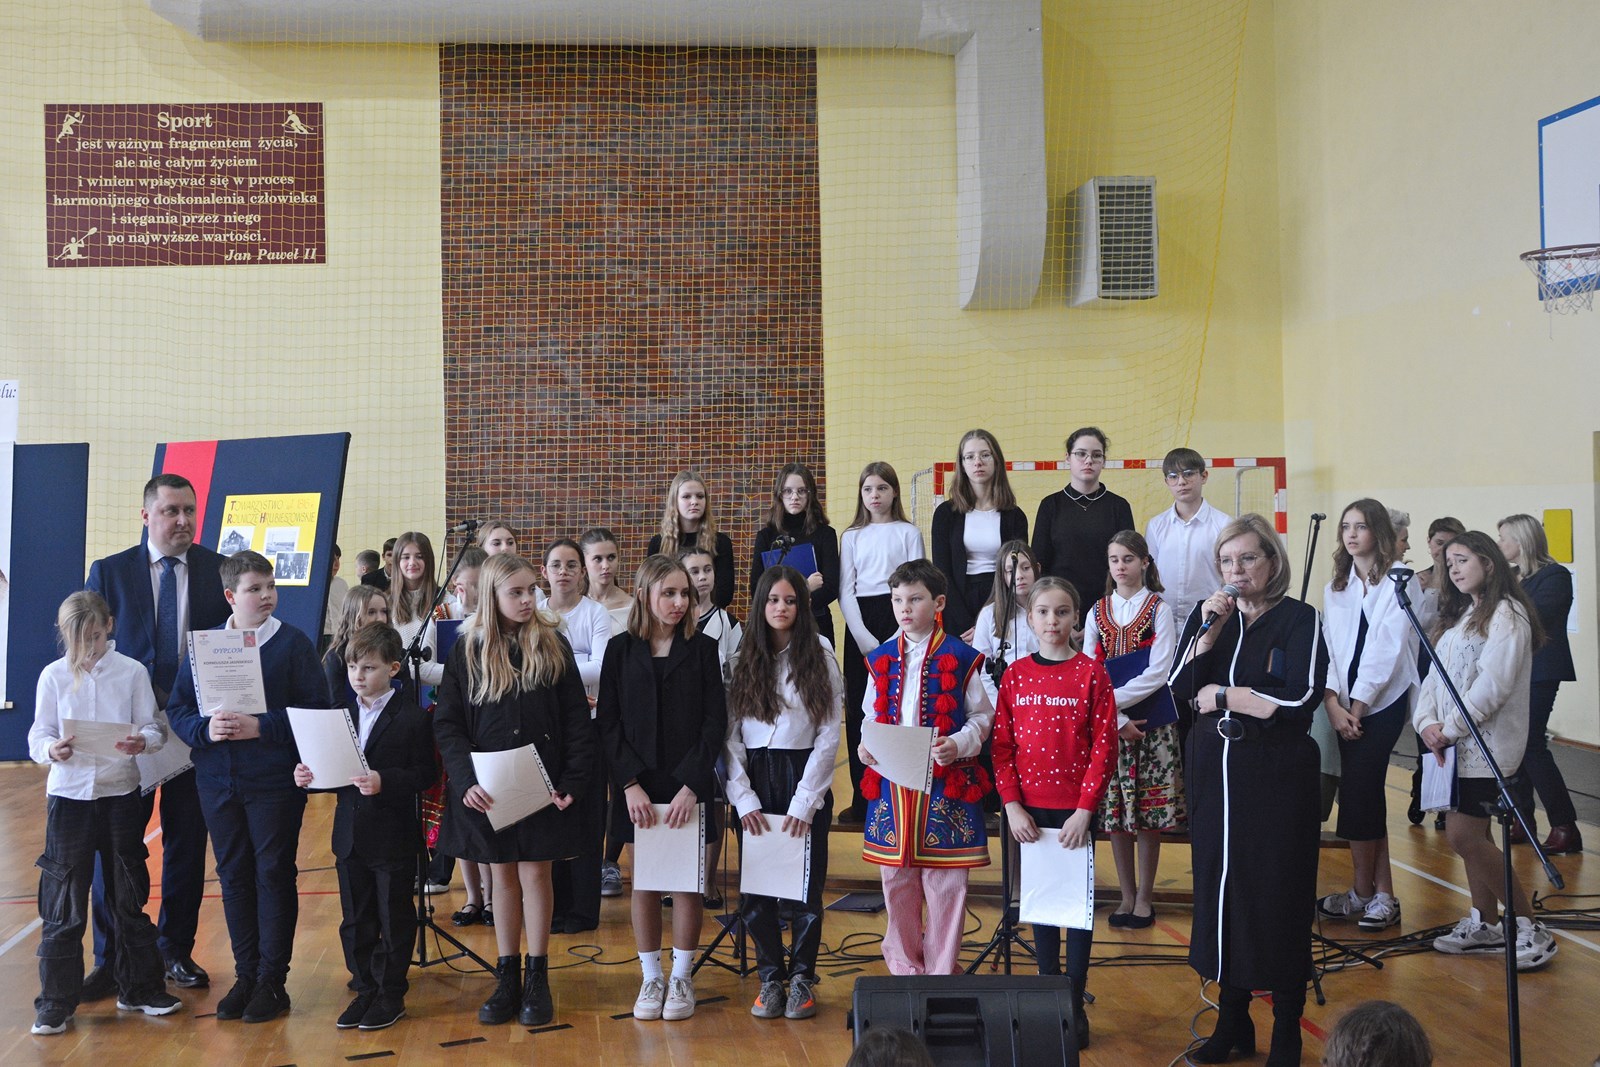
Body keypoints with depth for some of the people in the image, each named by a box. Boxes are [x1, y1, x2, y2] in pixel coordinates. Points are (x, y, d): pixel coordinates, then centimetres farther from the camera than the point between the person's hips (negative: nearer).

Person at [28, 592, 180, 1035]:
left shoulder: (132, 671, -2)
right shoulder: (53, 675, -1)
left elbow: (155, 727, -3)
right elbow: (38, 736, -2)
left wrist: (143, 740, -25)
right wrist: (52, 749, -24)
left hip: (121, 795, 0)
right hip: (68, 796, 0)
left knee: (130, 898, 11)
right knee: (63, 906, 3)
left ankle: (140, 989, 24)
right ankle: (55, 1003, 14)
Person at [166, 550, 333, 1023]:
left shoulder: (293, 643, -5)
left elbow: (317, 712, -10)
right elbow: (178, 709, 5)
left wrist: (261, 727, -20)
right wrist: (206, 729, -15)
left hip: (276, 780, -3)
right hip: (218, 782, 4)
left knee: (274, 873, 3)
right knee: (233, 874, 10)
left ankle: (272, 979, 12)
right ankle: (246, 974, 22)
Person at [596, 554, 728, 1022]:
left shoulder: (702, 649, 1)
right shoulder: (621, 650, 2)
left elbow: (715, 722, -3)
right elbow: (608, 723, 0)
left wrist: (691, 786, -12)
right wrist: (630, 784, -11)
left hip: (688, 785, 0)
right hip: (638, 785, 0)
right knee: (644, 882, 6)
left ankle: (682, 978, 18)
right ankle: (651, 978, 19)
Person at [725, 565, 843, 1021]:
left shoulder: (819, 656, 1)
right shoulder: (742, 660, 4)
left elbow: (829, 735, -2)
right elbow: (730, 735, 1)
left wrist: (805, 802, -8)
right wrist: (743, 799, -8)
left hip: (806, 779, -1)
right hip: (755, 781, 1)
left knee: (807, 885, 3)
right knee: (757, 887, 3)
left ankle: (802, 978, 15)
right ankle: (770, 978, 15)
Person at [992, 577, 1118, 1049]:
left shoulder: (1091, 673, -5)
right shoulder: (1016, 674, 3)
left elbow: (1104, 747, -7)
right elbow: (1002, 746, 3)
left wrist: (1084, 809, -13)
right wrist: (1012, 805, -6)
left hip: (1075, 809, -3)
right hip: (1029, 810, 3)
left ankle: (1075, 1004, 13)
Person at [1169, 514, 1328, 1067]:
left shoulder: (1300, 619, -5)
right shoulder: (1207, 616, 9)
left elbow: (1300, 698, -16)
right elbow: (1181, 687, -3)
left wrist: (1220, 695, -9)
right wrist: (1210, 630, -14)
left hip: (1277, 775, -4)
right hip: (1214, 773, 4)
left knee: (1278, 895, 0)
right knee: (1219, 889, 7)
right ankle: (1232, 1021, 20)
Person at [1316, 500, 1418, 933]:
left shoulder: (1399, 581, -4)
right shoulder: (1336, 588, 14)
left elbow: (1386, 648, -11)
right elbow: (1329, 649, 7)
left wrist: (1357, 707, -12)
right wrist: (1332, 703, -7)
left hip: (1383, 700, -6)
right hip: (1346, 706, 6)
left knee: (1358, 795, -9)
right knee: (1364, 796, 6)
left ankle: (1363, 893, 6)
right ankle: (1381, 895, 12)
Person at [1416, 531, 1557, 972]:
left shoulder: (1506, 614, -9)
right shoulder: (1458, 616, 19)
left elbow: (1493, 684, -19)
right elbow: (1436, 674, 11)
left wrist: (1451, 728, -16)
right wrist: (1427, 722, -5)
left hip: (1486, 744, -8)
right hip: (1455, 743, 8)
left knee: (1464, 835, -12)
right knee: (1471, 835, 10)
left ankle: (1530, 927, -2)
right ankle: (1484, 925, 20)